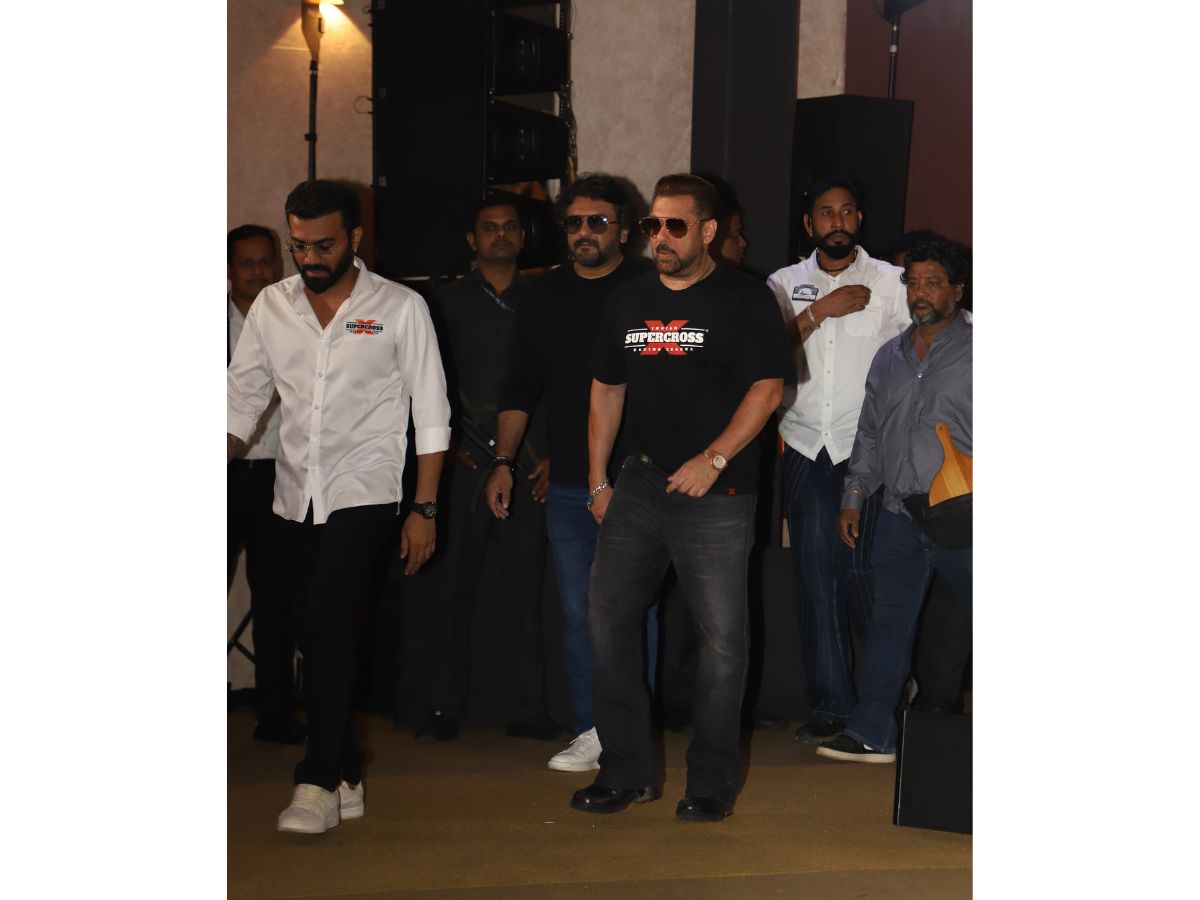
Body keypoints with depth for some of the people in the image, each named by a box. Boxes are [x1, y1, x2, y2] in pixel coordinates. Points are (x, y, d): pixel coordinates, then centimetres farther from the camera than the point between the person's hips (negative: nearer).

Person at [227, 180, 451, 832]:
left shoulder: (399, 308, -3)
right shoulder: (271, 306, 7)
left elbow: (431, 415, -1)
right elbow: (242, 401, 11)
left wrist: (424, 508, -5)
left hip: (365, 492, -4)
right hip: (294, 497, 4)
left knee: (326, 624, -17)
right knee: (318, 635, 8)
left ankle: (319, 781, -10)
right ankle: (345, 777, 20)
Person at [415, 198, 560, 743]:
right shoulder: (449, 303, 8)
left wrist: (552, 454, 1)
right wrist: (443, 445, -2)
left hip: (529, 465, 1)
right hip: (466, 464, -1)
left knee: (524, 590, 4)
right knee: (454, 586, 0)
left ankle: (527, 710, 11)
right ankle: (444, 709, 8)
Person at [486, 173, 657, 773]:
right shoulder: (546, 296, 12)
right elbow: (520, 387, 17)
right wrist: (504, 461, 11)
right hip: (567, 485, 4)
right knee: (578, 613, 7)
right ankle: (591, 730, 16)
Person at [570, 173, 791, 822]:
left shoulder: (744, 298, -1)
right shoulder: (629, 301, 15)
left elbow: (767, 387, -7)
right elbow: (606, 389, 19)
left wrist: (712, 460, -15)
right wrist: (598, 480, 14)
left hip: (717, 495, -5)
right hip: (640, 487, 5)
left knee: (721, 637, -3)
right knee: (607, 620, 3)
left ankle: (712, 781, 12)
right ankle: (627, 772, 15)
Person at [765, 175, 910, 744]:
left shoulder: (891, 284, 2)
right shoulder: (785, 285, 9)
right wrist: (820, 311, -11)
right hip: (804, 447, 2)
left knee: (861, 571, -6)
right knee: (814, 575, 1)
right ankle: (829, 707, 9)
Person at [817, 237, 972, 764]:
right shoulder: (889, 357, 16)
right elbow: (869, 434, 22)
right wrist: (853, 498, 15)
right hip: (900, 516, 5)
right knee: (888, 622, 5)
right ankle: (872, 734, 10)